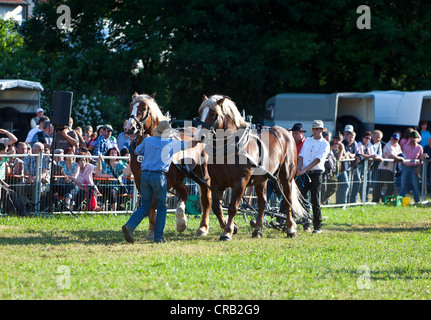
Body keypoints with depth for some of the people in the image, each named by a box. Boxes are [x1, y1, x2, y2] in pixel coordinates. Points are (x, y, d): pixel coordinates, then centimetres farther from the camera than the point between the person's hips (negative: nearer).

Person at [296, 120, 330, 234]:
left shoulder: (325, 144, -1)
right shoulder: (307, 141, 15)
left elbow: (318, 160, -11)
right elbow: (301, 156, 12)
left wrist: (304, 170, -18)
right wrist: (299, 168, -7)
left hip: (316, 174, -4)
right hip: (303, 173, 4)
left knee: (315, 201, -1)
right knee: (301, 196, -9)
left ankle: (317, 226, 7)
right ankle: (306, 222, -1)